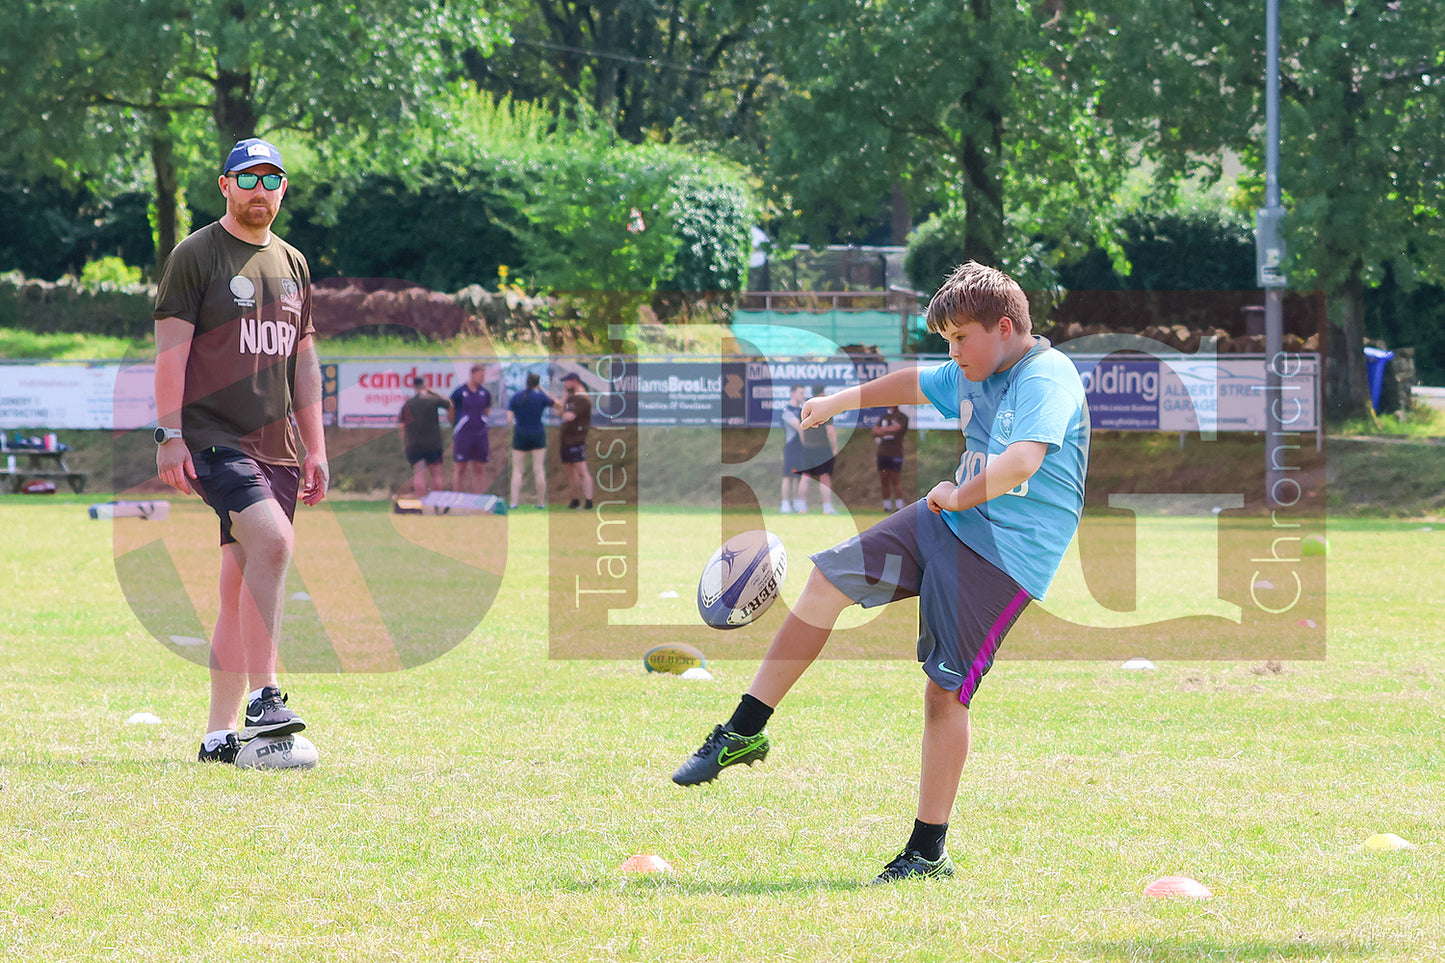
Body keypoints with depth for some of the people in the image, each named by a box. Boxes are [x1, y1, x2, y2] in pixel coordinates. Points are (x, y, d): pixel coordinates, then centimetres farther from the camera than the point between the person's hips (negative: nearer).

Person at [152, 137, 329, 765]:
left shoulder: (292, 265, 19)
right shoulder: (196, 255, 0)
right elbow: (171, 349, -6)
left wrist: (315, 448, 17)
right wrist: (170, 435, -14)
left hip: (275, 448, 6)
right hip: (213, 438, -6)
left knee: (242, 585, 3)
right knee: (273, 540, -27)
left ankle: (220, 735, 6)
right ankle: (263, 700, -27)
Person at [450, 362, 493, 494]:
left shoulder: (485, 393, 7)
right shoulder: (459, 392, -5)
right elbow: (451, 414, 5)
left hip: (480, 434, 4)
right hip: (462, 436, -4)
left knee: (478, 470, 4)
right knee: (460, 469, -1)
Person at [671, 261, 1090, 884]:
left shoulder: (1048, 378, -19)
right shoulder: (970, 374, 10)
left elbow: (1022, 462, -34)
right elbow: (915, 385, 31)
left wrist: (958, 496, -19)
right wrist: (840, 402, 37)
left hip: (1007, 553, -9)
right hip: (948, 520, 9)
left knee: (946, 688, -8)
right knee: (830, 579, 3)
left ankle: (928, 852, 1)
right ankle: (744, 733, 12)